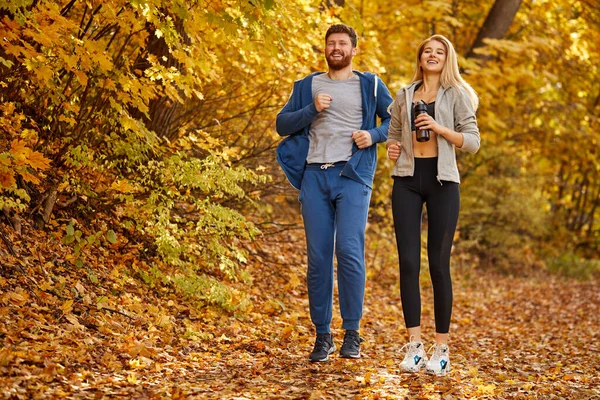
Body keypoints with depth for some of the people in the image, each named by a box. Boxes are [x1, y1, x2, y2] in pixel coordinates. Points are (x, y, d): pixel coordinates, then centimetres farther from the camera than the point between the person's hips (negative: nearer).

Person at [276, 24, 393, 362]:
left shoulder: (370, 85, 11)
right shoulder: (307, 87, 16)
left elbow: (396, 119, 12)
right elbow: (282, 124, 10)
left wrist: (374, 135, -7)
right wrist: (312, 109, -6)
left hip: (353, 175, -2)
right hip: (315, 176, 2)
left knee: (349, 251, -14)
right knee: (318, 258, 2)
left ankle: (352, 333, -5)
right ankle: (323, 335, 9)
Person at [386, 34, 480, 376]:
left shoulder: (456, 95, 4)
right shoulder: (404, 96, 14)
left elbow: (473, 142, -1)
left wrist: (439, 128, -15)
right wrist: (392, 148, 2)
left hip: (442, 181, -3)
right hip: (407, 180, 3)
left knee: (439, 265, -2)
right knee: (408, 262, -4)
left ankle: (442, 348, 5)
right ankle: (415, 345, 1)